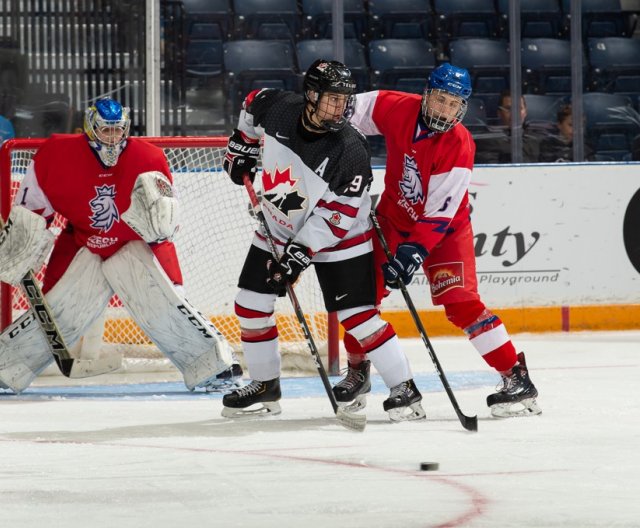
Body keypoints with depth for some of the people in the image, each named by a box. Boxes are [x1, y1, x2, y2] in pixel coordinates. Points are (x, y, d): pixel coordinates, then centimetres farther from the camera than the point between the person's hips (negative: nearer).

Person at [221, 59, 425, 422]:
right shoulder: (277, 109, -17)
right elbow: (253, 106, 10)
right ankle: (265, 387, 20)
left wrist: (301, 251, -28)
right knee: (251, 304, 5)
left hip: (337, 238, -5)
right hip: (277, 228, 5)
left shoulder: (351, 150, -28)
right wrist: (241, 147, 10)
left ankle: (404, 389, -7)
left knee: (357, 315, -13)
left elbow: (339, 214, -24)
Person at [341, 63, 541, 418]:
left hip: (444, 227, -4)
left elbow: (440, 212, -29)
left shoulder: (458, 146, -26)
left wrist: (415, 250, -37)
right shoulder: (398, 109, -16)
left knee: (460, 301, -17)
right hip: (393, 217, 4)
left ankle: (516, 379, -16)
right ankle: (357, 372, 23)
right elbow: (353, 109, 4)